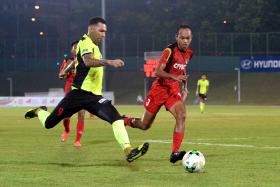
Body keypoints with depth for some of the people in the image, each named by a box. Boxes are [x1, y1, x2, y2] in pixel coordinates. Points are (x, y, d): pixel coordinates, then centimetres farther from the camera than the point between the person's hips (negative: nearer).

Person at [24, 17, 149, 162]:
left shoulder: (93, 45, 17)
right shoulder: (86, 43, -12)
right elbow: (88, 61, -33)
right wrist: (109, 62, -44)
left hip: (94, 96, 8)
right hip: (79, 94, -8)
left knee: (117, 119, -16)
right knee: (48, 123, 6)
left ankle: (128, 151, -25)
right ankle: (39, 111, 40)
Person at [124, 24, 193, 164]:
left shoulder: (189, 54, 4)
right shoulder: (170, 51, -18)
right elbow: (158, 72, -23)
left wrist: (185, 87, 12)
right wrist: (175, 77, -38)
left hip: (174, 91, 5)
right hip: (159, 89, -5)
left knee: (181, 116, -23)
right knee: (145, 125, 6)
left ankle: (175, 153, -27)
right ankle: (125, 120, 39)